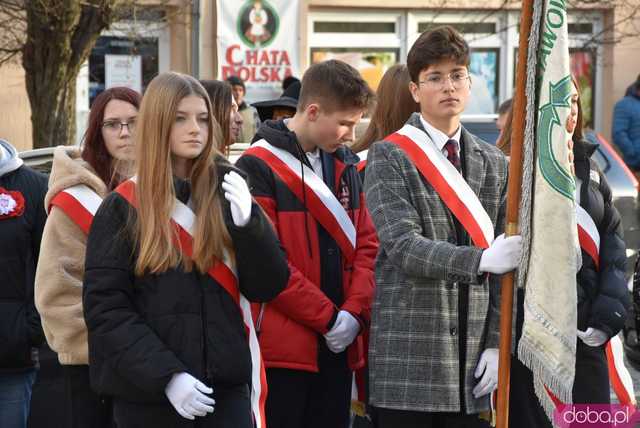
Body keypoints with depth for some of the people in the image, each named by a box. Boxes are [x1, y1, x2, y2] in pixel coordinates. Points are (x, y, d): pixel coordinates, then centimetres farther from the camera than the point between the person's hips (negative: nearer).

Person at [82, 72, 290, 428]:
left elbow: (268, 287, 2)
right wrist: (167, 375, -15)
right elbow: (105, 308, -5)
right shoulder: (123, 208, -1)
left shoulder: (227, 194, 5)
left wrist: (249, 223, -15)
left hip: (228, 388, 2)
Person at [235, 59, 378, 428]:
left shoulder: (346, 165, 14)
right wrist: (327, 317, -13)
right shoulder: (259, 168, -9)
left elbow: (367, 245, 12)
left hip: (339, 345, 7)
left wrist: (355, 313, -4)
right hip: (283, 346, -6)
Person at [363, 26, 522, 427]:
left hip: (472, 353, 4)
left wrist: (496, 343, 4)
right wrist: (479, 259, -26)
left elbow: (505, 263, 12)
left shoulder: (495, 164, 14)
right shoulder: (388, 157, -1)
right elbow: (403, 246, -14)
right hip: (409, 353, -4)